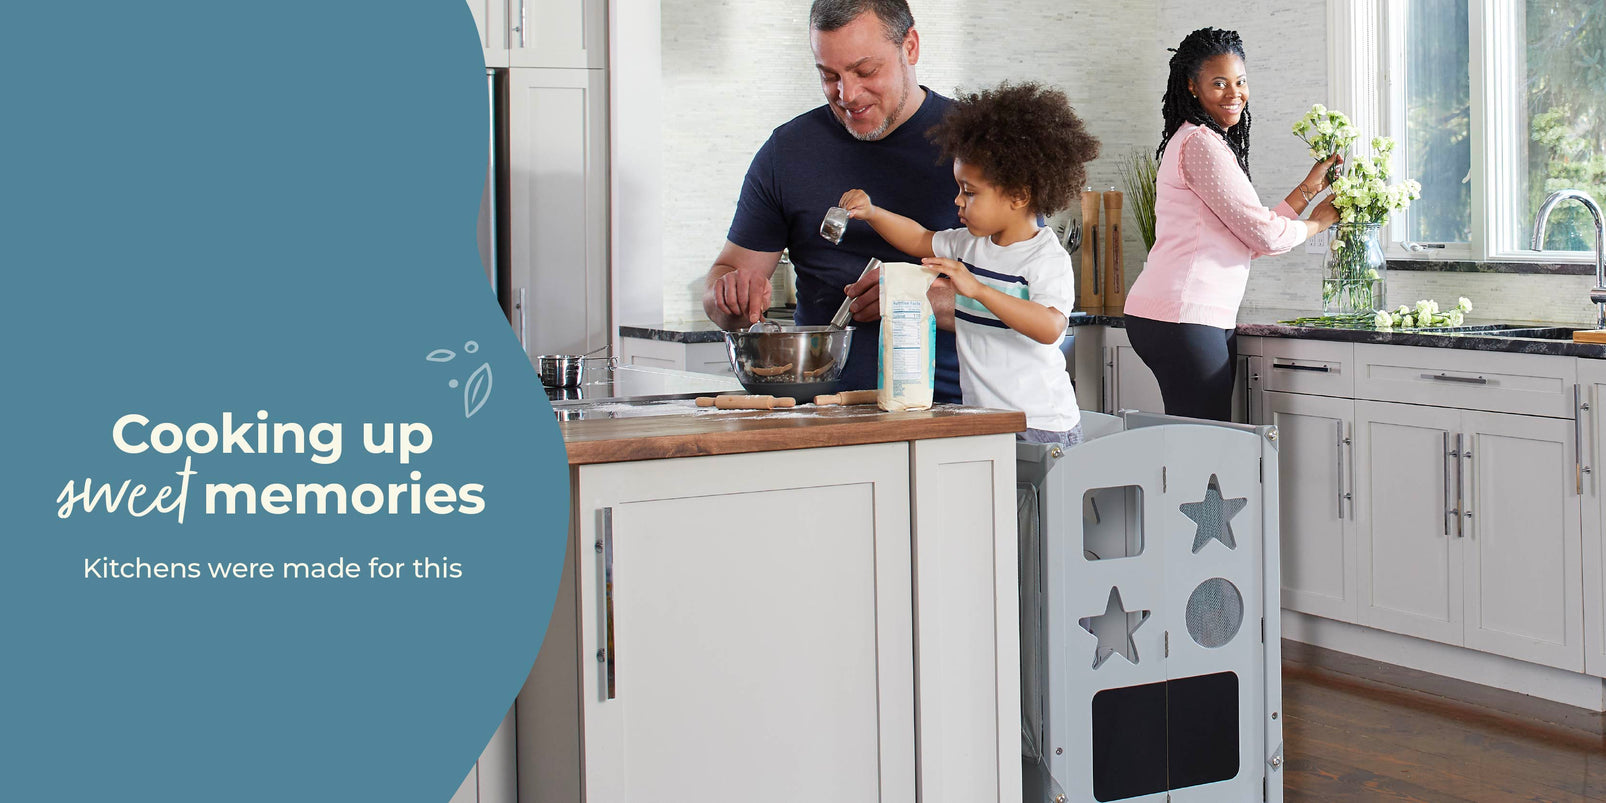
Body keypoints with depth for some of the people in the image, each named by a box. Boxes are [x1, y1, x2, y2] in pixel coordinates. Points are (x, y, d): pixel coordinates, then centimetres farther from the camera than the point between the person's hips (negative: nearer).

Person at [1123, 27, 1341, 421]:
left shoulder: (1216, 143, 23)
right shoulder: (1200, 143, -9)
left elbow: (1246, 239, 19)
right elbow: (1264, 235, -9)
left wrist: (1309, 188, 22)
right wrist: (1318, 222, 10)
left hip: (1208, 319, 10)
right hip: (1181, 317, -10)